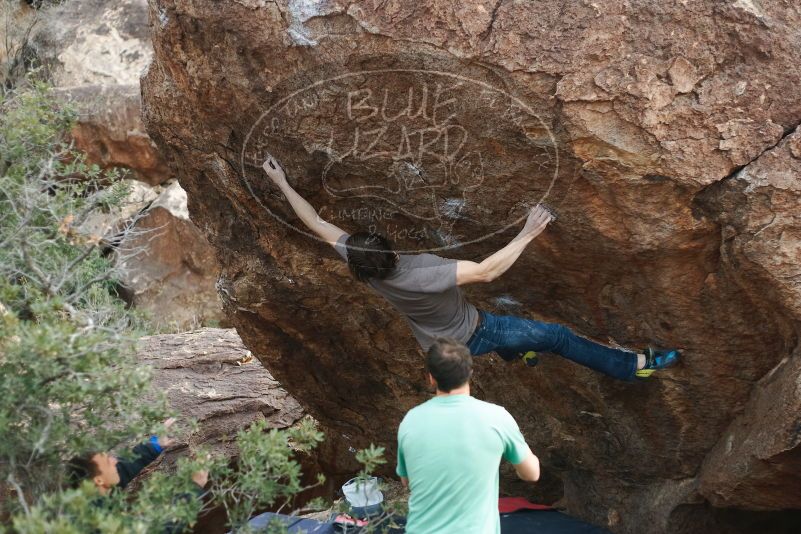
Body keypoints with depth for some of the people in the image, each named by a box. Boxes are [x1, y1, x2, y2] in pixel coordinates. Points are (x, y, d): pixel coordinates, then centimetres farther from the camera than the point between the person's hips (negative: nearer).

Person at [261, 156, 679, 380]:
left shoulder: (362, 265, -24)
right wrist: (527, 234, -38)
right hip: (470, 338, -7)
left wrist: (282, 184, -7)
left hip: (439, 343, 7)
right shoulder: (419, 277, -44)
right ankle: (636, 366, 12)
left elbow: (316, 224, -14)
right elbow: (488, 271, -42)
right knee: (556, 336, 2)